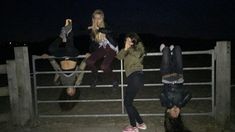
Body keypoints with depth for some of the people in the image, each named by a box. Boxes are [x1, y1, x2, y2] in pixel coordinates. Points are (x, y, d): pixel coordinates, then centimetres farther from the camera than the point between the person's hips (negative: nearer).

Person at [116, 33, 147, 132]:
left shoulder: (139, 47, 6)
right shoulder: (128, 51, 21)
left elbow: (137, 54, -15)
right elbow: (119, 56, 6)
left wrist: (129, 48, -8)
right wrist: (125, 49, -7)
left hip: (136, 76, -8)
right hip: (132, 77, 8)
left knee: (127, 102, -2)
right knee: (128, 102, 12)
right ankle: (141, 123, 22)